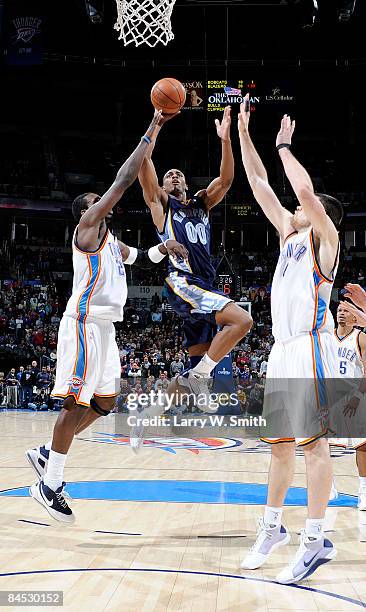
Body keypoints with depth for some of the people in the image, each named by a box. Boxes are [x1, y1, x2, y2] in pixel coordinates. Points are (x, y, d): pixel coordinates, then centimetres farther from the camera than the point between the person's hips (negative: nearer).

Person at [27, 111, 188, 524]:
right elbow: (125, 178, -9)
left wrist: (163, 249, 13)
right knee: (77, 402, -8)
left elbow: (140, 258, 36)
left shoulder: (109, 240, 22)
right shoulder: (88, 224, -4)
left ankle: (46, 453, 23)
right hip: (84, 323, -10)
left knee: (104, 404, 12)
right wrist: (152, 129, -5)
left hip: (104, 326, 10)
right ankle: (49, 485, 1)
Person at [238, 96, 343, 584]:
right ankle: (272, 527, 23)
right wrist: (243, 132, 19)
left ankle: (316, 539, -4)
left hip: (311, 344, -8)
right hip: (282, 347, 8)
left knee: (313, 441, -8)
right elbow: (260, 186, 21)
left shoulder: (324, 235, 2)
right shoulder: (290, 232, 21)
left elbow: (304, 189, -16)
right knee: (279, 443, 12)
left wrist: (284, 145, -1)